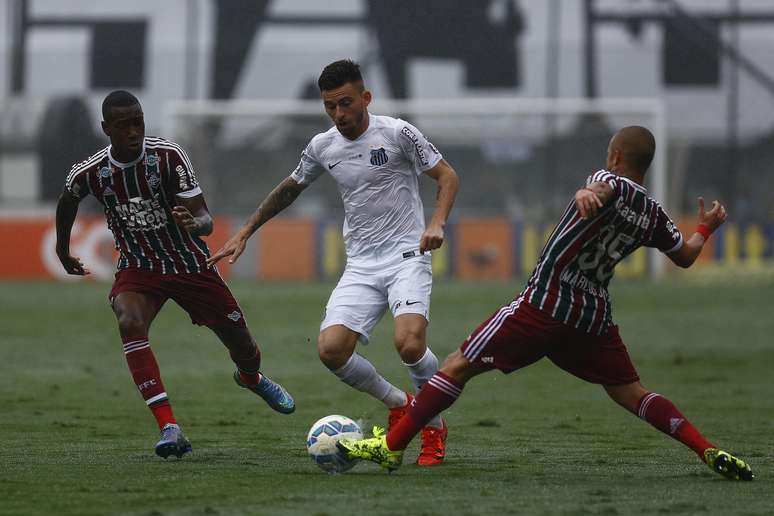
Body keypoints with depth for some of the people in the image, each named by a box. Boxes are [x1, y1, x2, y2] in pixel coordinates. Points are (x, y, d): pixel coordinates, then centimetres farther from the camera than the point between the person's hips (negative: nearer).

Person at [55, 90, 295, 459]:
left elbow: (205, 219, -20)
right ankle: (169, 429, -36)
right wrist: (63, 251, 24)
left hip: (191, 262, 0)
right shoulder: (89, 173, -14)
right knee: (130, 322, -34)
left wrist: (194, 224, -43)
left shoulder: (168, 156, -19)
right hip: (138, 269, 0)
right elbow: (67, 202, 12)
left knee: (242, 347, 10)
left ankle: (251, 377, 53)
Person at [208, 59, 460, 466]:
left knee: (409, 344, -27)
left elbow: (447, 176, 0)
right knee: (331, 348, -17)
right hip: (360, 266, 5)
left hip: (406, 257, -4)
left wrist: (436, 223, -17)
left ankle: (435, 427, 1)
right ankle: (397, 405, 10)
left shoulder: (397, 133, -6)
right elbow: (290, 188, 25)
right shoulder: (322, 147, 8)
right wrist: (244, 234, 25)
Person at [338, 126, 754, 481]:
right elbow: (685, 256, 29)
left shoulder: (610, 182, -5)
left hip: (544, 304, -6)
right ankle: (709, 452, 0)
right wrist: (706, 228, 49)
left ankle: (392, 446, -3)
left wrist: (588, 194, -56)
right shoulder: (653, 216, 11)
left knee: (459, 365, -1)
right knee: (629, 393, 15)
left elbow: (601, 189, -32)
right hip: (595, 316, 6)